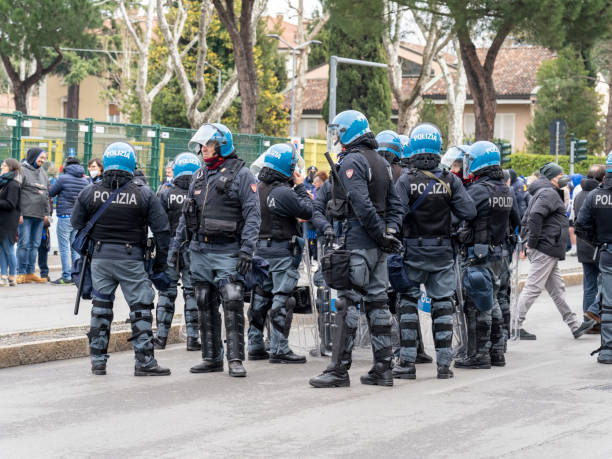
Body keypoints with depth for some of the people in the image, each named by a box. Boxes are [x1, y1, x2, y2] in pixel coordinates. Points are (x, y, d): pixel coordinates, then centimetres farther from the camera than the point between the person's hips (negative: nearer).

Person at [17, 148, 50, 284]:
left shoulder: (43, 172, 19)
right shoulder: (22, 170, -3)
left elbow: (47, 193, 24)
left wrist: (47, 213, 17)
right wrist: (18, 213, -13)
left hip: (39, 216, 7)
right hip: (26, 215, -7)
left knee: (35, 244, 7)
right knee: (24, 244, -7)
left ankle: (30, 273, 11)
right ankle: (21, 273, -3)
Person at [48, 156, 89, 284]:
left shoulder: (63, 178, -9)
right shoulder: (85, 180, 6)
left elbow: (50, 193, 0)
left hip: (65, 217, -5)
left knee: (64, 247, -2)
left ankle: (67, 276, -4)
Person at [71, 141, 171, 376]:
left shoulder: (90, 192, 1)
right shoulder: (144, 194, -5)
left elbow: (76, 226, 9)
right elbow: (162, 230, -4)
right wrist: (160, 262, 6)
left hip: (100, 258, 3)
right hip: (131, 258, -3)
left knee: (100, 308, 12)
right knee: (140, 309, 3)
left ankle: (98, 361, 15)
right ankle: (144, 361, 2)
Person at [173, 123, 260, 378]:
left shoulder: (241, 175, -5)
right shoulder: (199, 176, 16)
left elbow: (252, 215, -10)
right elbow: (187, 215, 22)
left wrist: (247, 250, -18)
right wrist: (176, 245, 17)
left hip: (227, 252, -7)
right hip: (200, 251, 7)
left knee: (233, 304, -12)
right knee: (206, 307, 8)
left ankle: (235, 359, -9)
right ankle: (212, 358, 15)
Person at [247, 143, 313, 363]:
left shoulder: (259, 188, 7)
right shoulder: (283, 192, -19)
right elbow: (308, 211, -13)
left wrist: (292, 186, 14)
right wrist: (301, 187, -4)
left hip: (261, 247, 9)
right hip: (281, 250, -9)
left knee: (260, 297, 13)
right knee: (282, 299, -5)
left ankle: (255, 346, 18)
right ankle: (279, 349, -6)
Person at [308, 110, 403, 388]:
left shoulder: (351, 162, -11)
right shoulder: (380, 162, 18)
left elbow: (362, 204, -20)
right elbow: (394, 203, 17)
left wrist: (380, 234, -14)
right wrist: (390, 231, 7)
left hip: (358, 241, -9)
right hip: (379, 247, 9)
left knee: (348, 302, -8)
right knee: (377, 302, 10)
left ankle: (339, 370, -8)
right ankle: (383, 368, 11)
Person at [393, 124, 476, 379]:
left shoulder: (406, 181, -9)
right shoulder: (450, 181, -3)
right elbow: (469, 212, -5)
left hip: (413, 249, -2)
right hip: (443, 251, 2)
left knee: (408, 303, 7)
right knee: (442, 304, 8)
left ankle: (407, 362, 5)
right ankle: (444, 362, 7)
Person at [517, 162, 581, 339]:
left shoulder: (540, 193, 21)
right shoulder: (549, 193, -12)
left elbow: (526, 219, 24)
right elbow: (535, 215, -27)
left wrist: (526, 240, 18)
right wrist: (533, 242, -21)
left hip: (548, 252, 11)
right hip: (546, 250, -11)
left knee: (557, 289, 12)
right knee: (533, 288, -8)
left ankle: (574, 325, 17)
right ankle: (515, 326, -6)